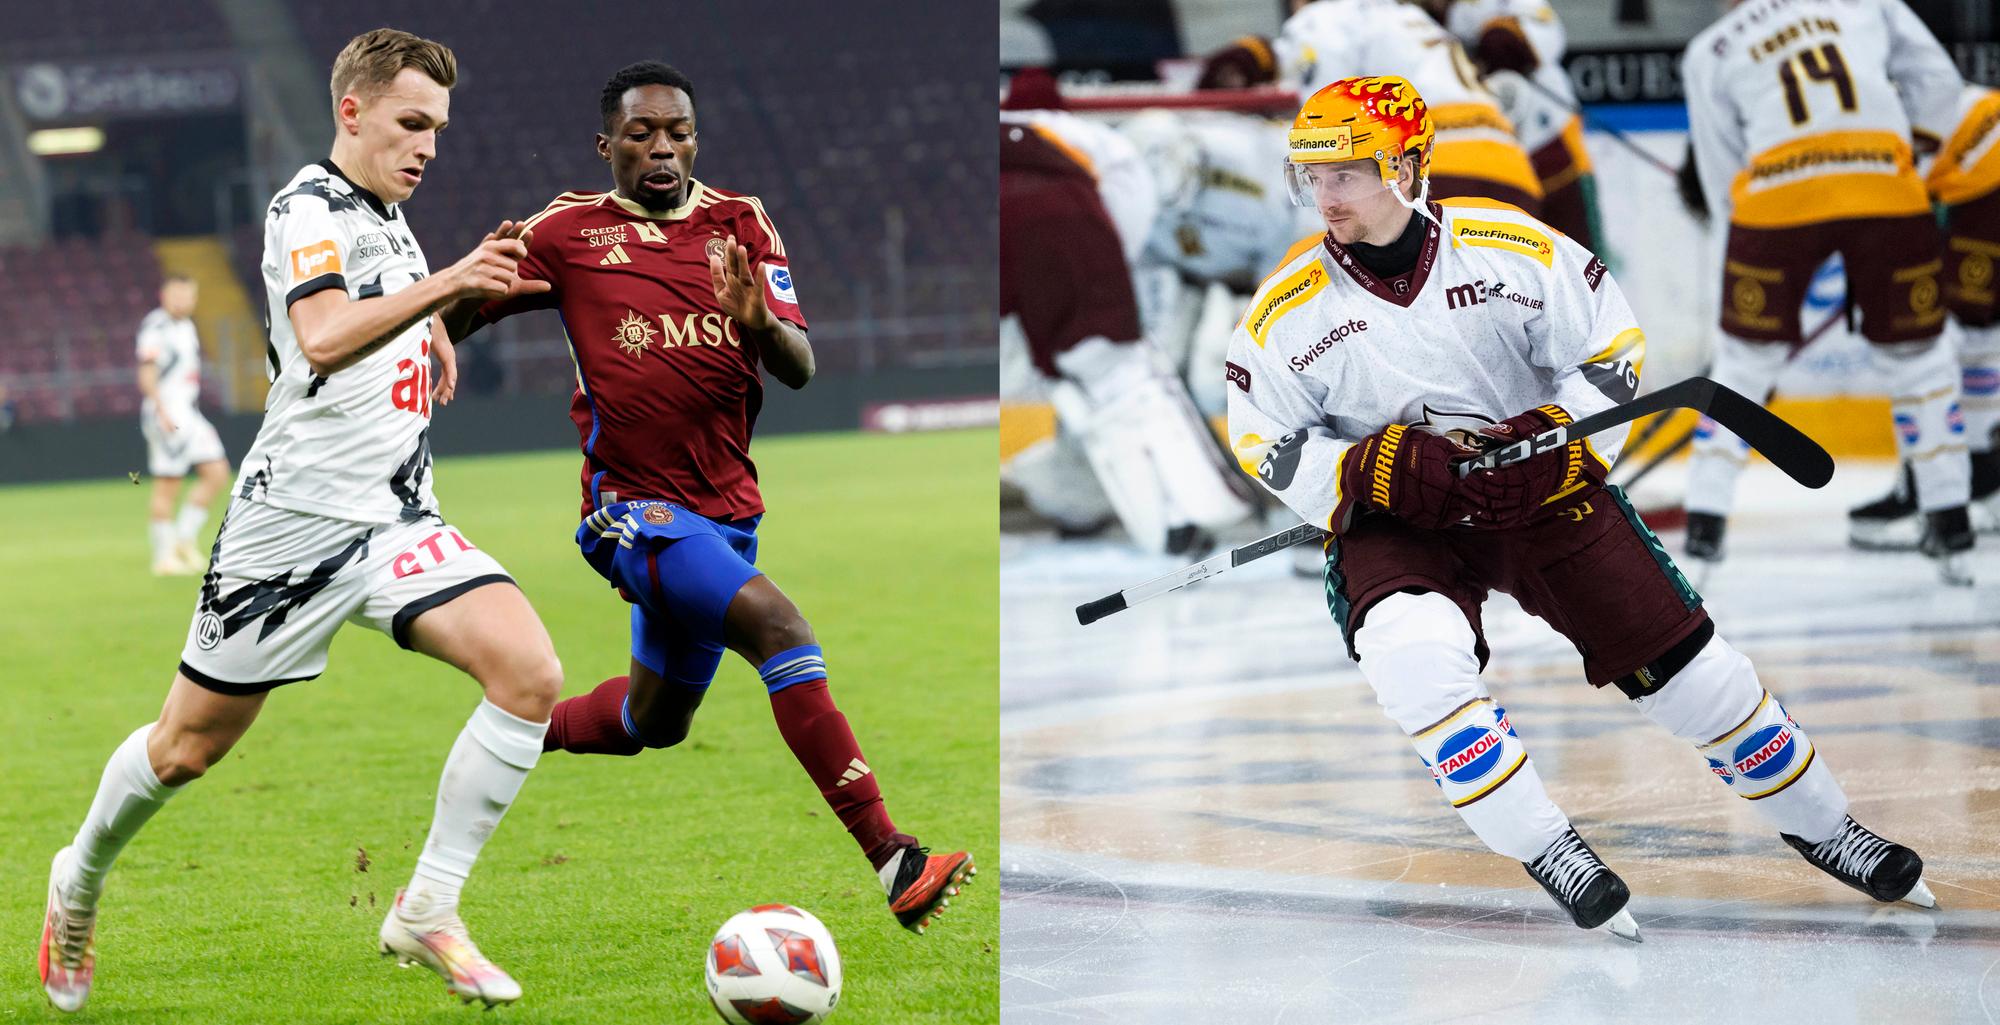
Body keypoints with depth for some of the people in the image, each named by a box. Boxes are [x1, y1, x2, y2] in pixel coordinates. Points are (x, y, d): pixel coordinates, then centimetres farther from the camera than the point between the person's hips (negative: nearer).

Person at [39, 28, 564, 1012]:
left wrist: (435, 331, 20)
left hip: (396, 523, 7)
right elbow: (322, 339, -33)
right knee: (188, 747, 5)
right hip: (297, 518, -7)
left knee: (529, 673, -17)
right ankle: (82, 879, 35)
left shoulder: (388, 217, 14)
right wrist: (442, 285, -45)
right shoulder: (309, 210, -12)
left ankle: (427, 912, -10)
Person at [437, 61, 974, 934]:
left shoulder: (741, 225, 6)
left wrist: (761, 322, -24)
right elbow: (446, 326, 1)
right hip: (633, 507, -6)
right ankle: (892, 863, -34)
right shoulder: (570, 231, -3)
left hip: (726, 508, 6)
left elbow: (799, 369, -1)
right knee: (777, 625, -28)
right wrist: (477, 287, -22)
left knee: (655, 723, 20)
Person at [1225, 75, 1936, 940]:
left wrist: (1546, 441, -18)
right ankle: (1548, 851, -20)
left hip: (1539, 489, 1)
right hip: (1393, 523, 0)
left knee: (1682, 663, -1)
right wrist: (1378, 472, -21)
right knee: (1413, 653, -32)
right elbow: (1267, 446, -5)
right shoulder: (1285, 312, -11)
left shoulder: (1512, 248, -13)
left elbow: (1610, 348, -3)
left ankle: (1816, 824, 21)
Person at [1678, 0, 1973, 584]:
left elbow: (1723, 172, 18)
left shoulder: (1710, 50, 21)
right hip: (1888, 186, 0)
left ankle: (1703, 534, 9)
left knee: (1744, 363, 15)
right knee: (1915, 355, 17)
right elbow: (1936, 80, 14)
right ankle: (1953, 537, 17)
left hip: (1777, 203, 0)